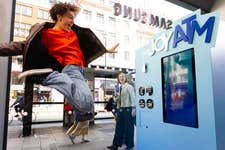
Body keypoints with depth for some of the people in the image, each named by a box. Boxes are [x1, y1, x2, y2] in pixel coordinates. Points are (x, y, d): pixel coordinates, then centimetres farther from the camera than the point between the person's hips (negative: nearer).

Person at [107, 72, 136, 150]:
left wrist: (133, 108, -14)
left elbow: (133, 97, -10)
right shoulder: (120, 88, 11)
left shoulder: (129, 87, -8)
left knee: (128, 127, 5)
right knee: (119, 127, 12)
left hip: (128, 109, -7)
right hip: (120, 109, 7)